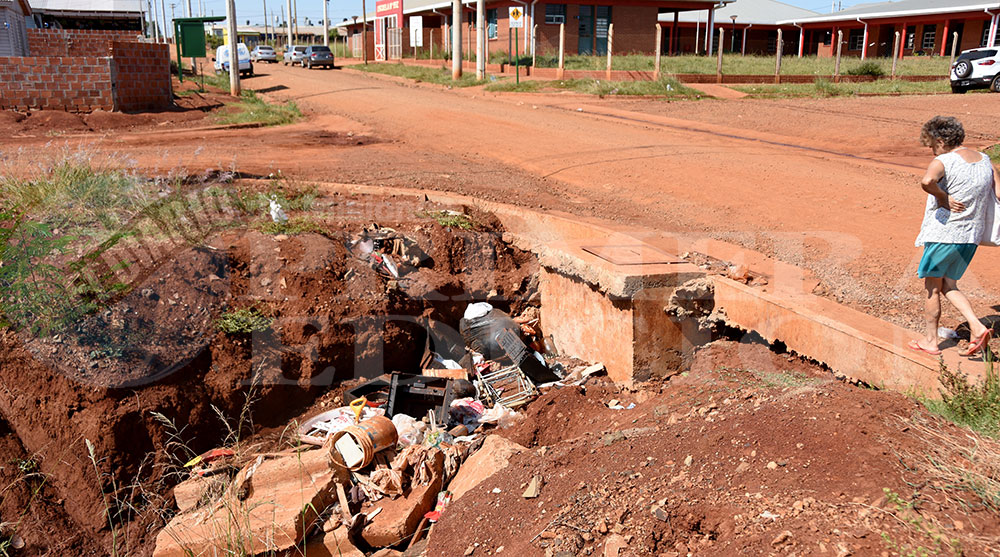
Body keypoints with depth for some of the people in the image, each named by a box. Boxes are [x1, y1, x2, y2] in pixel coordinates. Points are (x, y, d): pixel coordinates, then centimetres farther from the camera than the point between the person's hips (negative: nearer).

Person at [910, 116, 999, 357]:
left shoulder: (943, 161, -16)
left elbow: (927, 181, -38)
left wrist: (943, 198, -21)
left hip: (943, 234, -7)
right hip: (971, 237, 7)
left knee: (932, 288, 9)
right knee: (948, 285, 20)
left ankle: (930, 340, 18)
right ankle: (977, 327, 4)